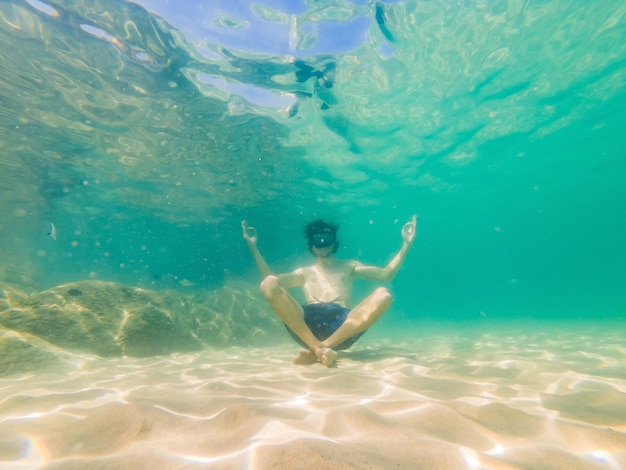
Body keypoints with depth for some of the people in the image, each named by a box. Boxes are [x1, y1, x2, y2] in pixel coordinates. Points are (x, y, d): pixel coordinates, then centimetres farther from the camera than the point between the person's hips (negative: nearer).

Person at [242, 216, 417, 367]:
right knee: (268, 284, -20)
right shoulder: (305, 272, 28)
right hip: (307, 323, 0)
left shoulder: (349, 266, 28)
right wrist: (254, 247, 9)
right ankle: (318, 348, -30)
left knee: (383, 295, -25)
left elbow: (386, 275, 17)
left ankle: (316, 349, -29)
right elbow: (271, 281, 12)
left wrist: (406, 245, 8)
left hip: (342, 324, 0)